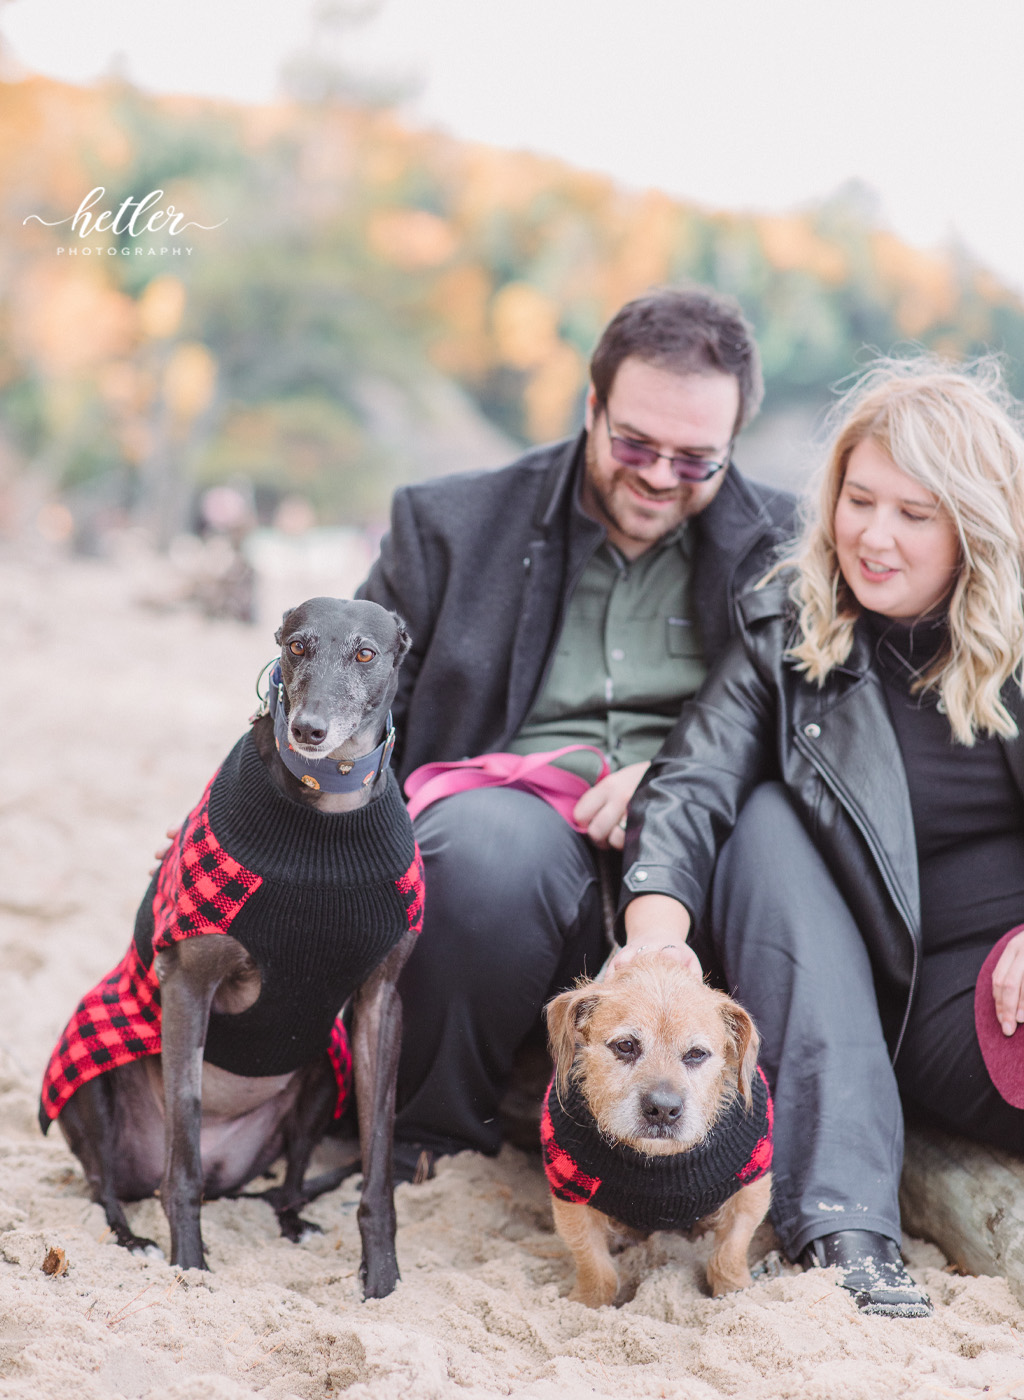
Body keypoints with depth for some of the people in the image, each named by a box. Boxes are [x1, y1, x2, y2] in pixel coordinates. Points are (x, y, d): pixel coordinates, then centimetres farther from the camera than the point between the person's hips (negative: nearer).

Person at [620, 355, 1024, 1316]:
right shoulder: (784, 629, 2)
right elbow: (689, 787, -11)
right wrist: (656, 931, -31)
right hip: (847, 995, 3)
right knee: (766, 819, -24)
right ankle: (839, 1218, -32)